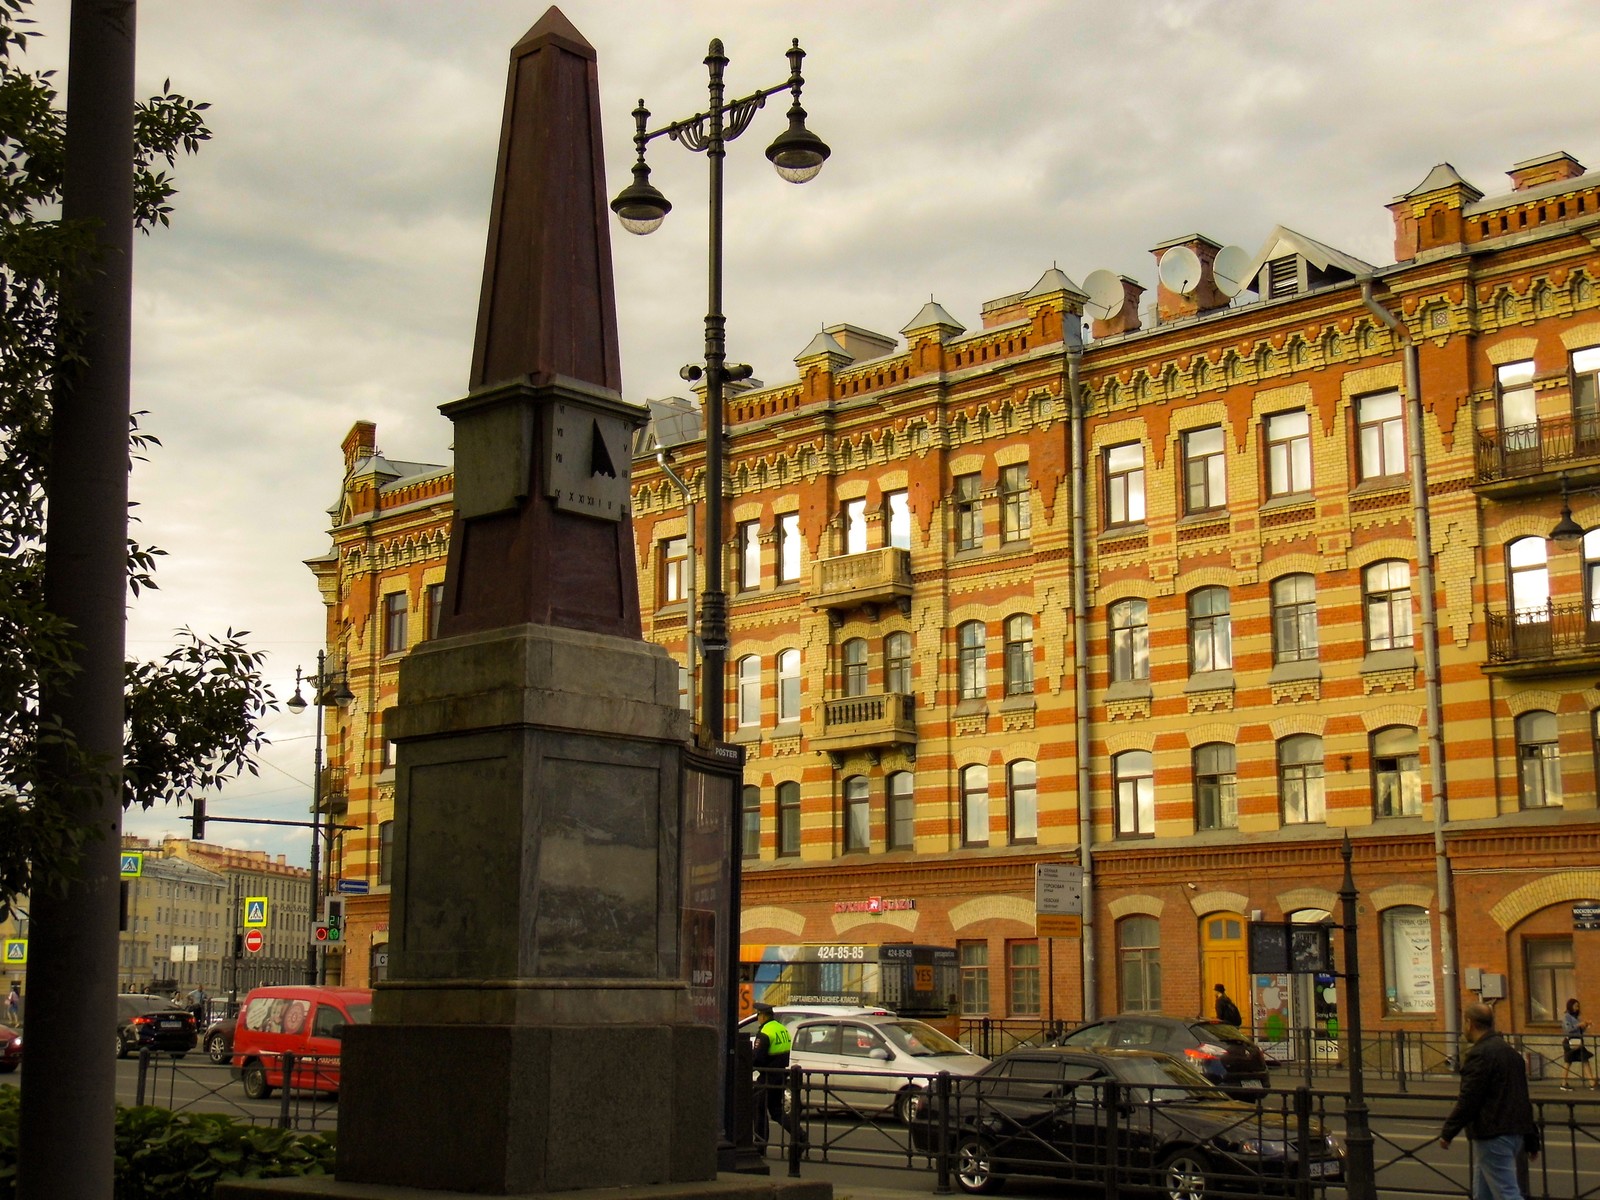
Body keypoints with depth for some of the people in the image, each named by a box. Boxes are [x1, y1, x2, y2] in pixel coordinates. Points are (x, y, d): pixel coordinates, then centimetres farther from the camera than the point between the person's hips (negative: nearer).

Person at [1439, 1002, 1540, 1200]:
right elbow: (1524, 1099, 21)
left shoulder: (1479, 1055, -14)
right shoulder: (1510, 1051, 17)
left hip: (1493, 1137, -10)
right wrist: (1532, 1140, 25)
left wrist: (1448, 1132, -9)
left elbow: (1468, 1100, -18)